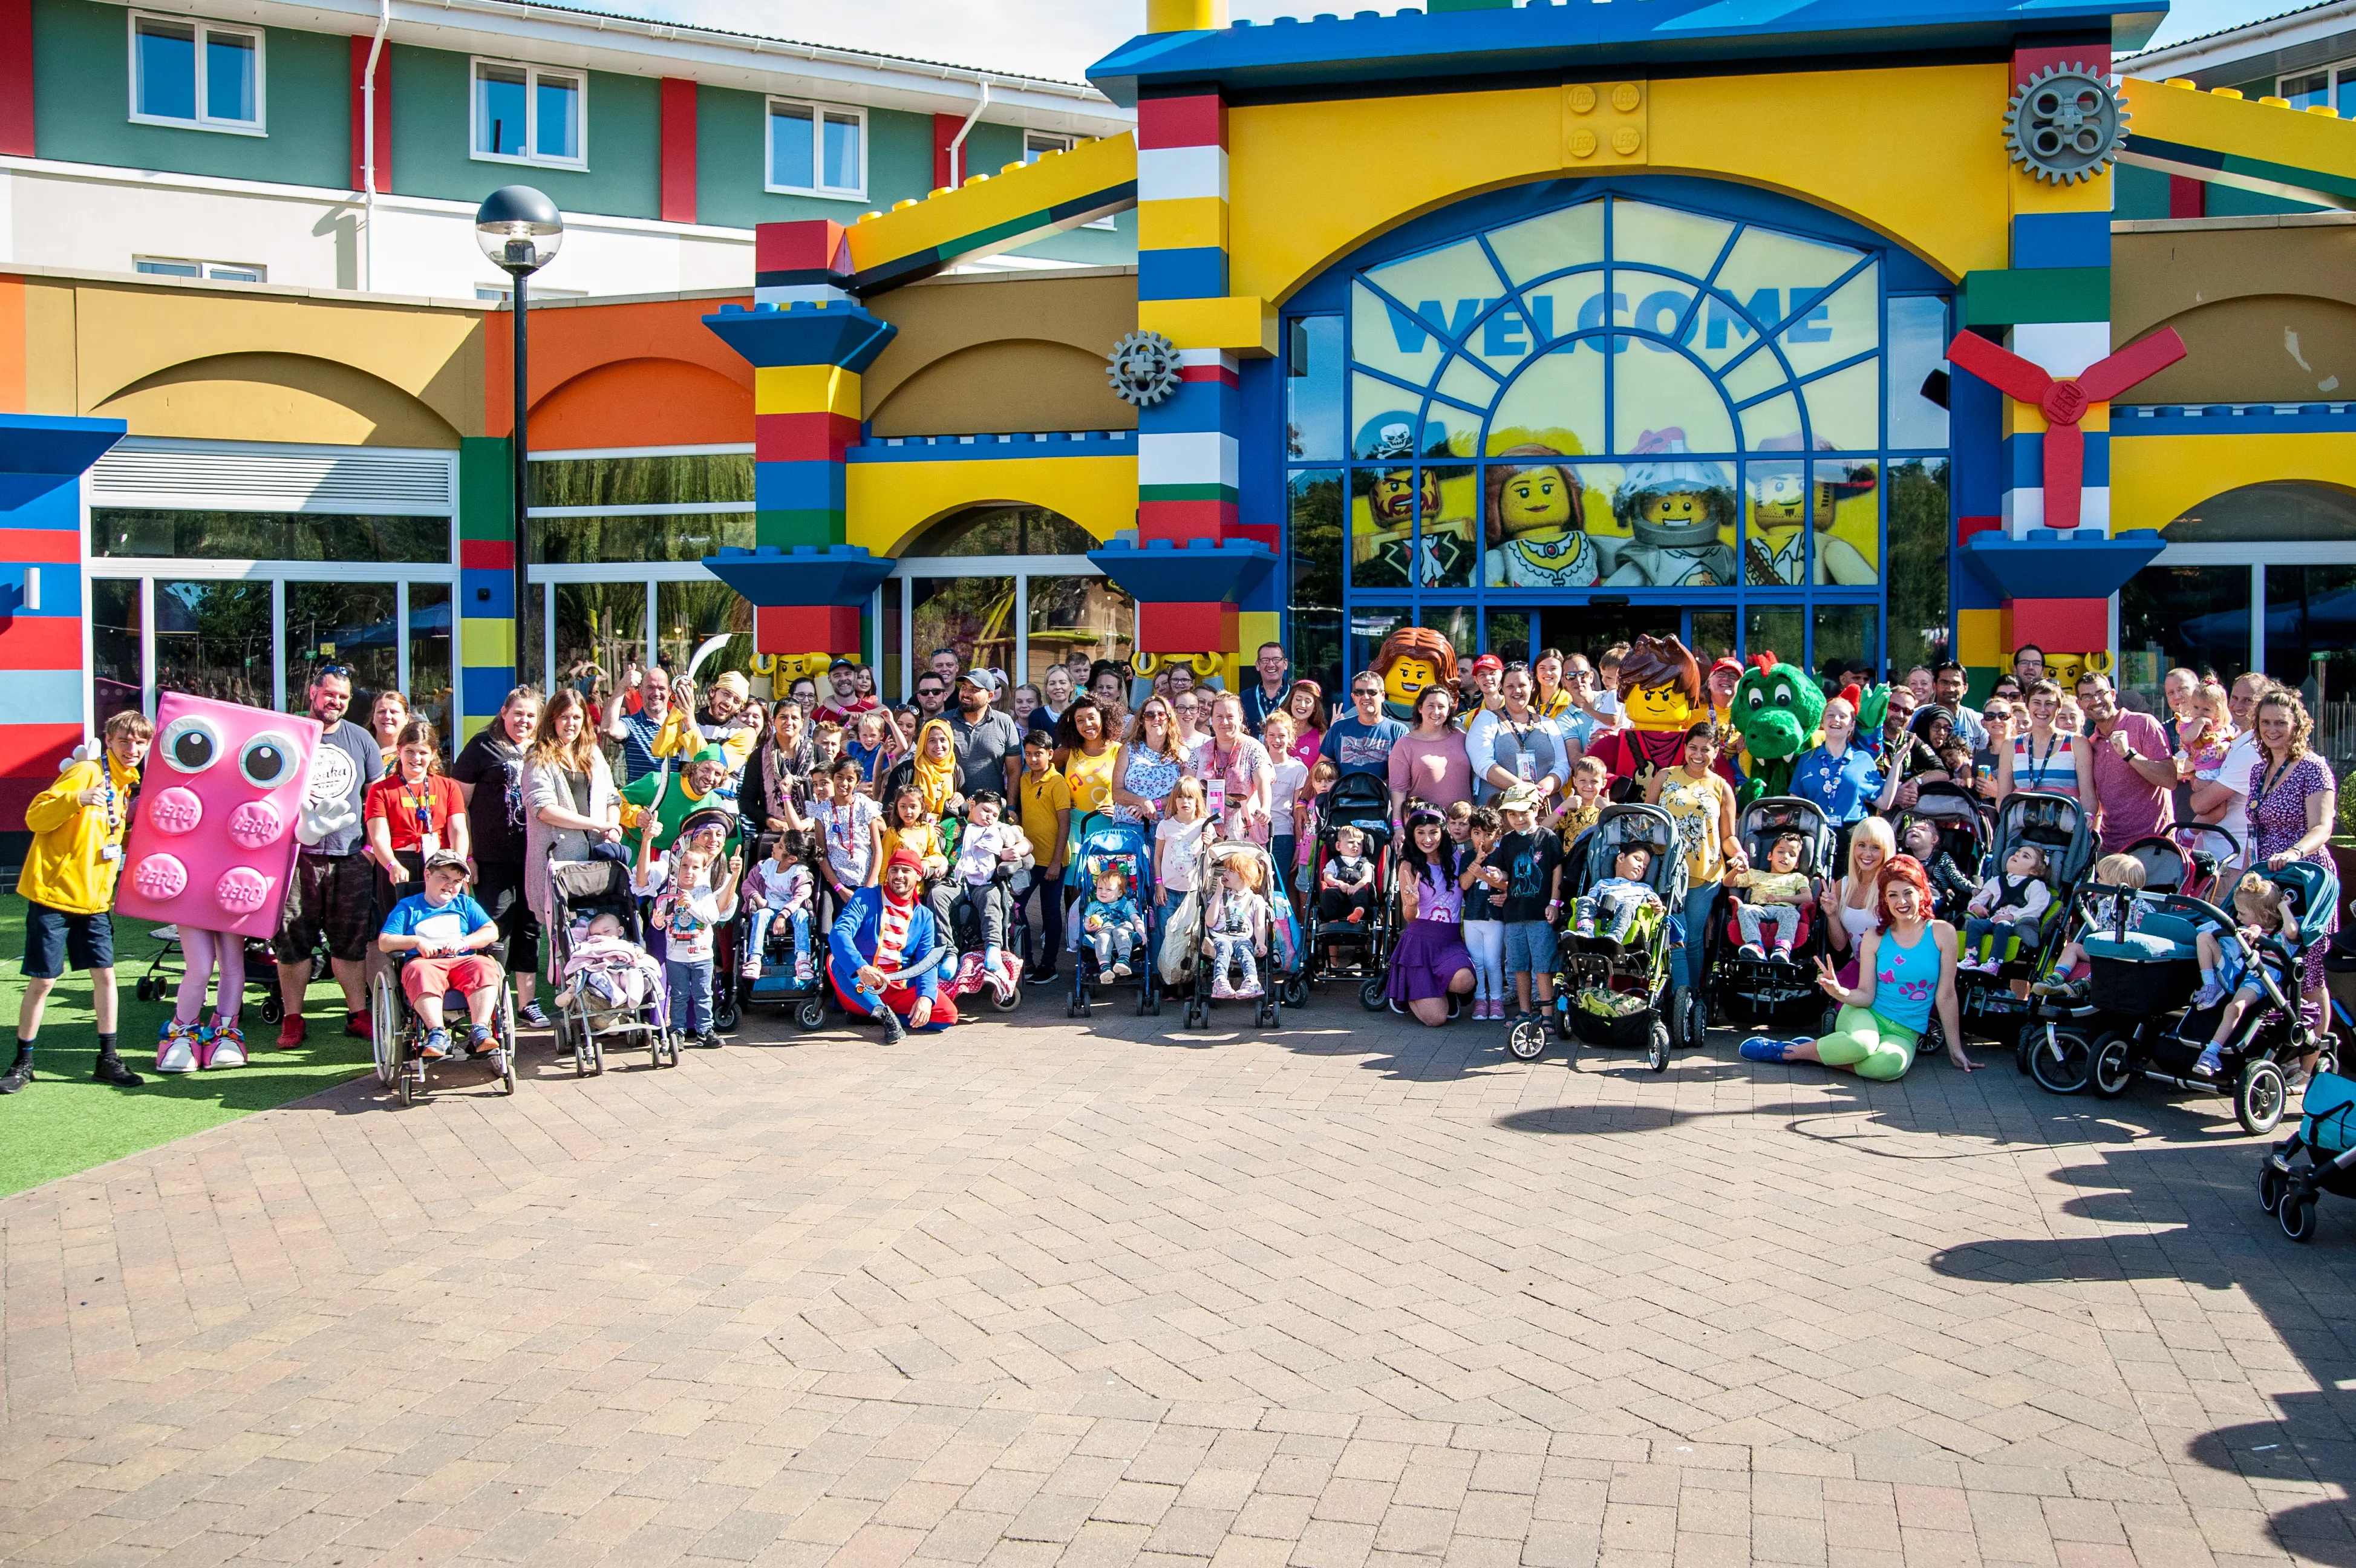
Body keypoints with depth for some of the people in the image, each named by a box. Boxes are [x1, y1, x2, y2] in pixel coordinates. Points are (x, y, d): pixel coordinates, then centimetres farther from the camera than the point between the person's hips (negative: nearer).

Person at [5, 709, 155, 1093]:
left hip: (94, 899, 7)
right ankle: (22, 1063, 13)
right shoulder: (87, 772, -11)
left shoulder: (125, 786, 13)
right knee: (42, 981, -1)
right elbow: (35, 817, -19)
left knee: (105, 973, 4)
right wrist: (78, 800, -34)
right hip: (53, 893, -7)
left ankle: (108, 1060, 12)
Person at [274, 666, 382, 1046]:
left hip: (350, 856, 2)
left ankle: (358, 1014, 12)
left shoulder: (361, 739, 12)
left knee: (351, 942, 5)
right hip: (297, 853, -2)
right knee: (293, 941, 0)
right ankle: (292, 1018, 9)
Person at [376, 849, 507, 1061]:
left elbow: (492, 932, 13)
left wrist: (464, 942, -5)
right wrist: (417, 941, -5)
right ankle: (437, 1032, -49)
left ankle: (480, 1030, -44)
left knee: (484, 966, -33)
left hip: (463, 961, 2)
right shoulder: (407, 907, 21)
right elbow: (384, 942, 11)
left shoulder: (465, 904, 26)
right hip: (426, 962, -2)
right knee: (420, 972, -39)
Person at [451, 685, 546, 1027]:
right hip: (494, 857, -5)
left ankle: (527, 1001, 20)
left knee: (530, 927, 11)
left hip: (533, 856, 5)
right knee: (496, 928, -4)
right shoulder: (485, 746, -2)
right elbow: (459, 800, -3)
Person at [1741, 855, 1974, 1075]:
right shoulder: (1875, 936, 3)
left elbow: (1946, 995, 2)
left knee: (1892, 1064, -38)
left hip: (1904, 1033, 0)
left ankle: (1818, 1053, -17)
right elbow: (1866, 995, -1)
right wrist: (1839, 992, -23)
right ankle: (1786, 1050, -17)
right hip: (1865, 1014, 0)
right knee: (1862, 1042, -40)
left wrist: (1955, 1050, 4)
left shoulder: (1942, 933, 0)